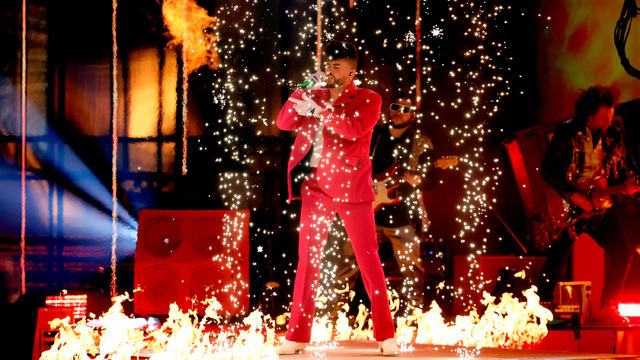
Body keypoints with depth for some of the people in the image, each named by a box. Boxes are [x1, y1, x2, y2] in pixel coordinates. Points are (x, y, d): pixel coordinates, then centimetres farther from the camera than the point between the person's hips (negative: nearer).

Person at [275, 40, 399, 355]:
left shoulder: (368, 99, 1)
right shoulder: (316, 96, 15)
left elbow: (355, 128, -18)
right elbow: (284, 123, 7)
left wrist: (318, 110, -21)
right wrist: (303, 93, -5)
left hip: (350, 187, -4)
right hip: (315, 187, 4)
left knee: (368, 258, -3)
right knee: (307, 259, 3)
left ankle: (385, 335, 3)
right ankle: (297, 335, 6)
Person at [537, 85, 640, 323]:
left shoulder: (614, 133, 3)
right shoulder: (568, 132, -10)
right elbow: (548, 170, -10)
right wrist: (574, 195, -16)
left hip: (603, 204, 5)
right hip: (573, 204, -5)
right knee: (557, 256, -16)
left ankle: (607, 309, 10)